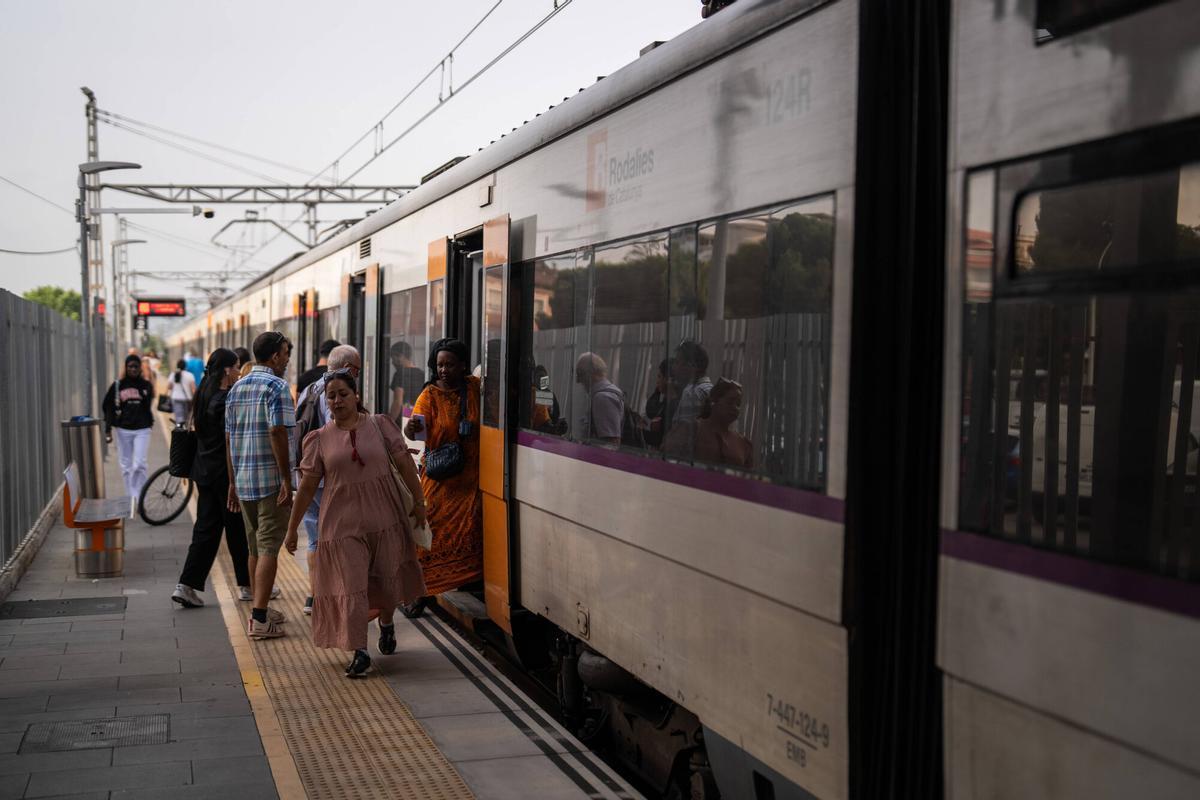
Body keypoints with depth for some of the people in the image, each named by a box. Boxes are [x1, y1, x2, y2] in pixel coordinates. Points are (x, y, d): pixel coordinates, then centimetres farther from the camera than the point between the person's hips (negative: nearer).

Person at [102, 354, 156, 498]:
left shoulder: (146, 385, 5)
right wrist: (108, 429, -3)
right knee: (126, 466, 7)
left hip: (142, 430, -1)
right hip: (123, 430, 1)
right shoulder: (118, 385, 3)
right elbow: (109, 408, 3)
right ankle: (130, 497, 16)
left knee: (139, 465, -10)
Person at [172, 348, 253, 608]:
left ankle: (186, 586, 3)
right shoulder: (226, 400, -18)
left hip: (204, 471, 8)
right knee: (238, 529, 6)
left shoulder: (203, 396, 9)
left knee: (206, 529, 9)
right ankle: (248, 584, 19)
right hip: (225, 472, -8)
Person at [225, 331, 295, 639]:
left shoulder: (236, 388, 14)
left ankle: (260, 611, 26)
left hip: (243, 480, 7)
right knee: (268, 548, -5)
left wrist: (233, 481, 19)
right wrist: (287, 480, -17)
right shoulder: (276, 386, -9)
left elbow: (229, 438, 15)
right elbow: (277, 432, -19)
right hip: (271, 479, -7)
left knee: (255, 547, 17)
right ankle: (259, 619, -7)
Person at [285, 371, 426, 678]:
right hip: (343, 522, -1)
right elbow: (307, 486, 3)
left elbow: (404, 463, 4)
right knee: (351, 585, -5)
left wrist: (418, 502, 4)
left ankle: (386, 622, 42)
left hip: (384, 516, 1)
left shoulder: (379, 425, 1)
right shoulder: (319, 439, 1)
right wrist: (292, 529, 4)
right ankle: (360, 652, 2)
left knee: (387, 579, 10)